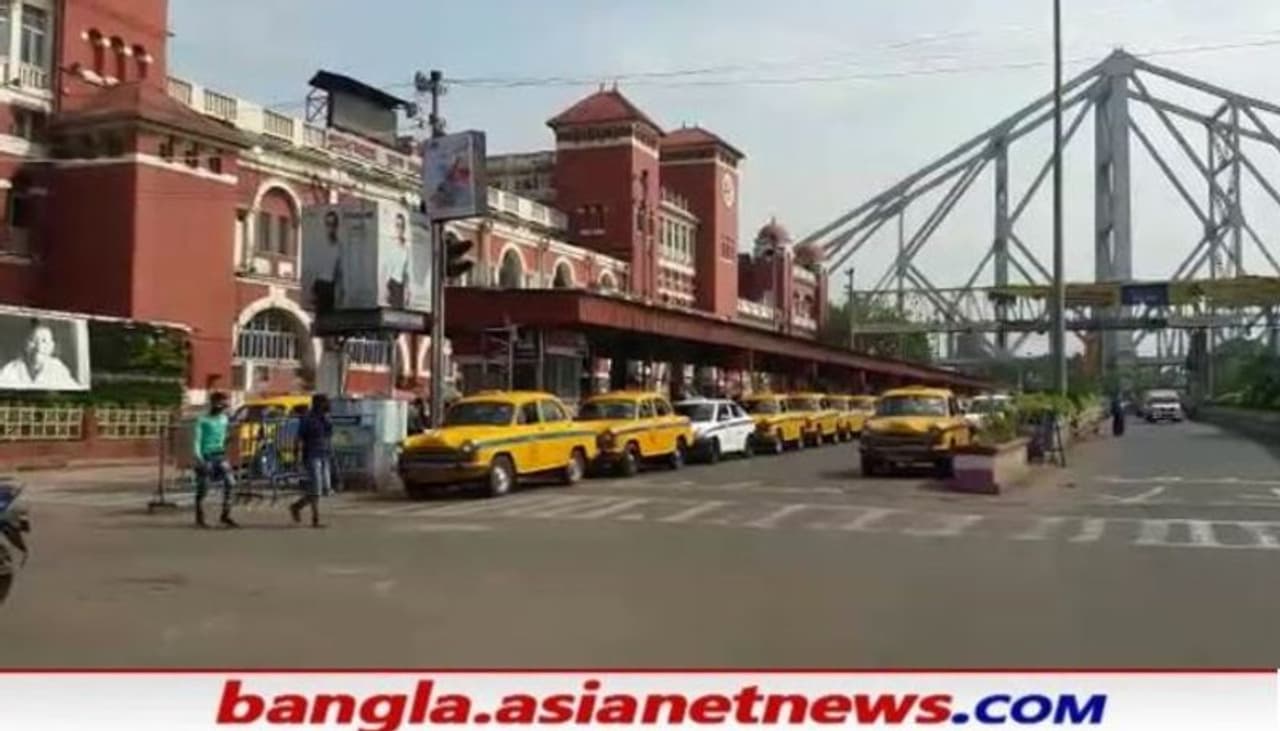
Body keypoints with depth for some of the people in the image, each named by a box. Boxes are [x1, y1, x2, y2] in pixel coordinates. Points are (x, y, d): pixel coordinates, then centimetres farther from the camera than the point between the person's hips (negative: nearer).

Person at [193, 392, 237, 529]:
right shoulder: (203, 420, -7)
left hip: (220, 456, 5)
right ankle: (199, 519, 15)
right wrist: (199, 458, -17)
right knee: (202, 489, 2)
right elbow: (197, 440, -8)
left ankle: (225, 516, 2)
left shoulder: (224, 419, 10)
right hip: (206, 457, -5)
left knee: (230, 483, -7)